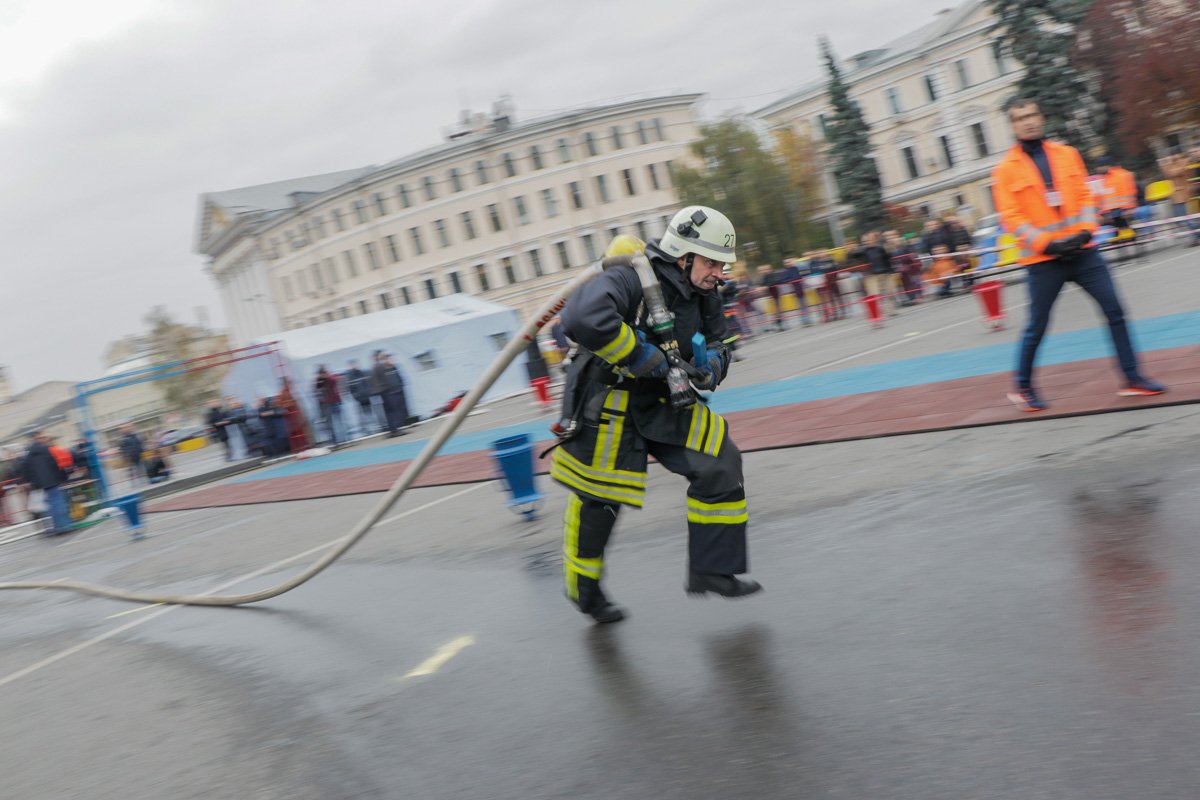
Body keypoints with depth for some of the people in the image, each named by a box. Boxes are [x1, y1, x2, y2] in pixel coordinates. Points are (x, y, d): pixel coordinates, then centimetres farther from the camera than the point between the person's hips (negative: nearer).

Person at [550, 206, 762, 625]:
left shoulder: (703, 298, 1)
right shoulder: (631, 281, -25)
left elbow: (716, 343, 13)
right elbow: (583, 318, -42)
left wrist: (710, 366, -13)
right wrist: (641, 356, -33)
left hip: (660, 400, 7)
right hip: (607, 400, -7)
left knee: (719, 462, -6)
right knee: (598, 498, 3)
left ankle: (710, 570, 4)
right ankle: (584, 590, 27)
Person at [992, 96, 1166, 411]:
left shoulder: (1067, 154, 8)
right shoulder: (1006, 169, -3)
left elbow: (1084, 195, 8)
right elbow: (1010, 216, -8)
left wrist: (1085, 230, -9)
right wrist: (1045, 244, -17)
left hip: (1082, 251, 4)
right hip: (1042, 259, -3)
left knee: (1115, 311, 1)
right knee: (1037, 327, 4)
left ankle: (1132, 378, 10)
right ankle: (1023, 387, 21)